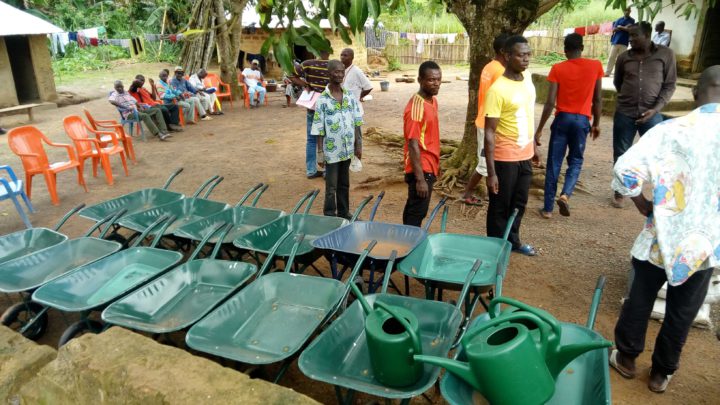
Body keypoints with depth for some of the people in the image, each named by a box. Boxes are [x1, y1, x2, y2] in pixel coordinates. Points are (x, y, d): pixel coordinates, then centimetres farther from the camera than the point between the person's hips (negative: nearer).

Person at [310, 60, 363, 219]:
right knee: (331, 187, 5)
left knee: (344, 184, 18)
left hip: (347, 149, 4)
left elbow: (356, 123, 8)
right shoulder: (322, 100, -11)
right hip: (331, 151, -4)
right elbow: (319, 129, -9)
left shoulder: (350, 96, 2)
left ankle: (344, 213, 31)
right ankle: (330, 217, 17)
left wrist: (358, 145, 6)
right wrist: (320, 152, -10)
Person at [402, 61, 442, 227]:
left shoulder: (433, 100, 8)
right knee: (417, 212, -2)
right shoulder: (416, 107, -21)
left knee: (412, 208, 18)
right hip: (421, 168, -9)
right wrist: (420, 178, -24)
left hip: (429, 166, 9)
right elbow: (413, 145, -23)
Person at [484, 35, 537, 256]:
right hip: (505, 158, -7)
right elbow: (489, 133, -21)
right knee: (500, 207, 8)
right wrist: (491, 172, -23)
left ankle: (513, 240, 40)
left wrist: (533, 145, 20)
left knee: (519, 204, 21)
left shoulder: (528, 80, 3)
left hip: (525, 155, 7)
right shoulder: (497, 89, -21)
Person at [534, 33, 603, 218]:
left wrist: (539, 129, -4)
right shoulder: (596, 66, 1)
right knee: (575, 161, 15)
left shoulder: (557, 69, -5)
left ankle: (548, 208, 9)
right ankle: (565, 195, -10)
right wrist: (596, 123, 16)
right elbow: (598, 99, 3)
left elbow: (550, 102, -9)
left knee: (554, 163, 6)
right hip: (582, 120, 1)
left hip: (562, 119, -1)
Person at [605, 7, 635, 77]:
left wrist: (620, 27, -1)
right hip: (615, 41, 1)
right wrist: (624, 28, -6)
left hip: (624, 43, -1)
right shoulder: (619, 20, 12)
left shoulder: (631, 20, 9)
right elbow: (614, 29, 1)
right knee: (611, 57, -6)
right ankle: (607, 72, -5)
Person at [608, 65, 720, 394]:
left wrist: (644, 206, -4)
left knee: (639, 301, 18)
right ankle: (662, 372, 35)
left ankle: (626, 358, 36)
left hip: (664, 235, -1)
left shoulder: (671, 130, -14)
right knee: (681, 313, 18)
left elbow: (626, 171, -22)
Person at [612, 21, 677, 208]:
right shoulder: (624, 57, 4)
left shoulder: (665, 54, -1)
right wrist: (627, 99, 11)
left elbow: (669, 86, -1)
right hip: (624, 114, 2)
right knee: (620, 156, 9)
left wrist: (655, 109, -12)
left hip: (651, 115, -2)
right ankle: (619, 193, 25)